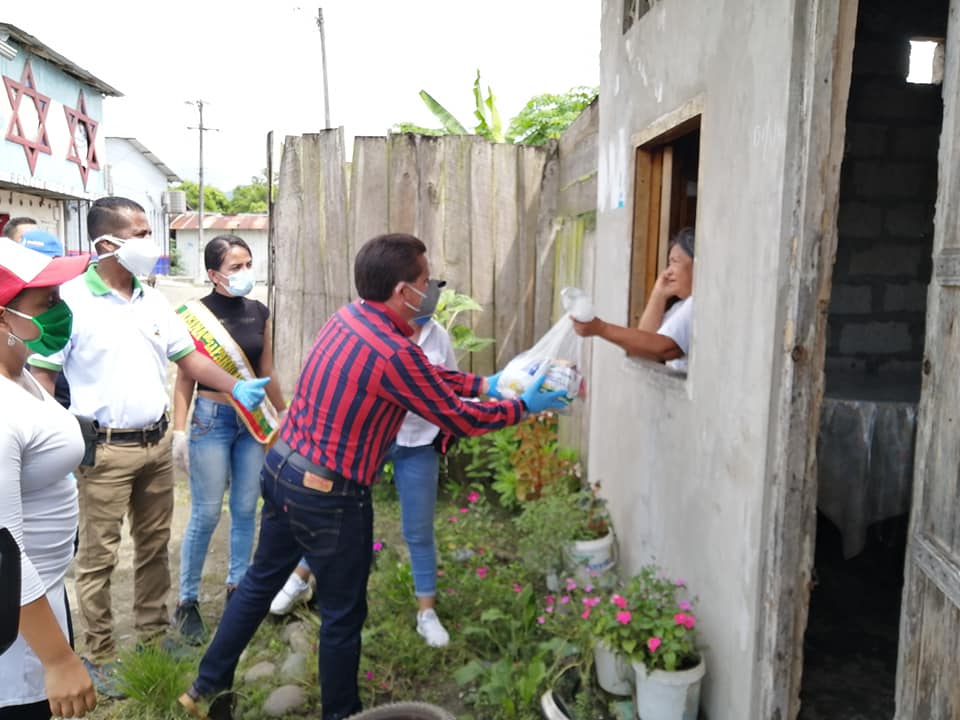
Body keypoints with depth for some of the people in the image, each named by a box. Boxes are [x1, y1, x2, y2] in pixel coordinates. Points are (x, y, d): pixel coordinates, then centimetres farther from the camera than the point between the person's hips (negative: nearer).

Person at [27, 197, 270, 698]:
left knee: (154, 544, 17)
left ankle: (154, 632, 34)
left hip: (157, 443, 6)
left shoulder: (153, 301, 7)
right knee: (99, 554, 5)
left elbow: (188, 356, 11)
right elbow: (40, 377, -10)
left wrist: (237, 388, -2)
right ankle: (99, 656, 21)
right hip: (105, 449, -6)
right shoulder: (70, 300, -11)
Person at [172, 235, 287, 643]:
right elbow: (185, 378, -7)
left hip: (254, 419, 4)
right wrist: (179, 431, -12)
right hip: (211, 418, -4)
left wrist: (285, 414, 18)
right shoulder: (196, 314, -9)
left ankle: (237, 587, 27)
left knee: (246, 509, 11)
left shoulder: (259, 313, 4)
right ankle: (187, 601, 16)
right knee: (206, 514, 0)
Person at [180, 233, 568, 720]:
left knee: (261, 580, 25)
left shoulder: (349, 317, 1)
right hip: (327, 495, -9)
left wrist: (485, 383, 12)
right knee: (343, 613, 11)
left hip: (280, 468, 9)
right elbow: (460, 420, -15)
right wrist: (525, 405, -2)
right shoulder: (394, 354, -26)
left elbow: (426, 375, 12)